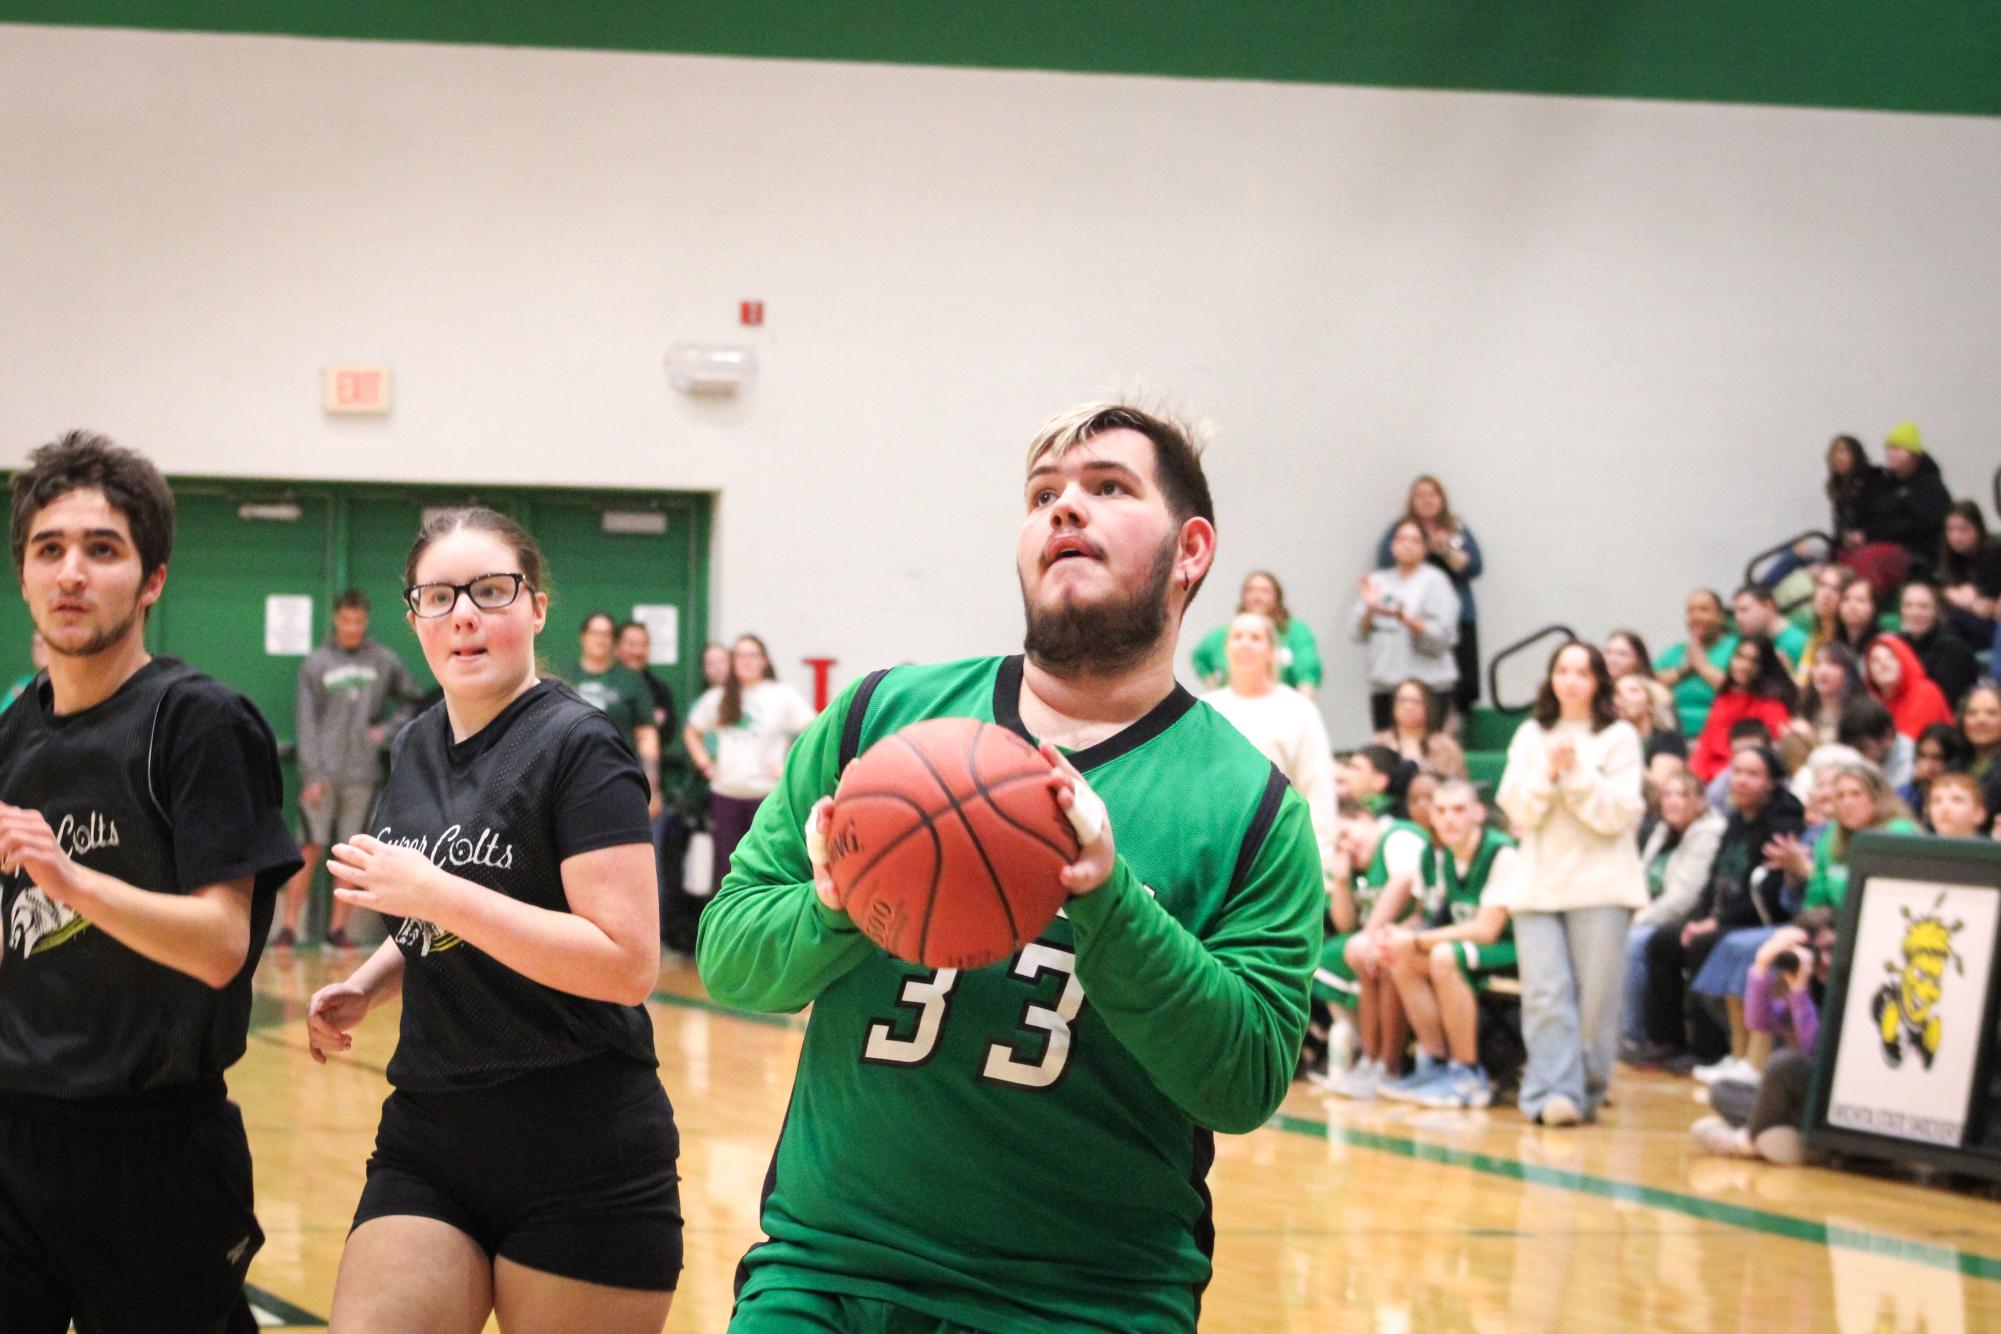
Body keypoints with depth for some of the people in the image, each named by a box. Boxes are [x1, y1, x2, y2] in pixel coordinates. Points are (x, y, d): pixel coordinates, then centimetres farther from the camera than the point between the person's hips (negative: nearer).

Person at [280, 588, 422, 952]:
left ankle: (338, 928, 8)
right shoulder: (315, 663, 3)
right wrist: (313, 775, -8)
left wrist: (387, 730, 1)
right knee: (310, 850, -6)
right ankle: (289, 927, -3)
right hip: (322, 772, -2)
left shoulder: (384, 661, 8)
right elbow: (306, 722, -1)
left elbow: (414, 700, 17)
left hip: (362, 774, 2)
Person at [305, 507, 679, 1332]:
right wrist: (365, 987, 7)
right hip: (427, 1145, 6)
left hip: (580, 1163, -6)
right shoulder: (418, 747, 11)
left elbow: (628, 965, -21)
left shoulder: (577, 747, -11)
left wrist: (434, 893, -21)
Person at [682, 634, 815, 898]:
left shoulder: (782, 696, -2)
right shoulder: (718, 697, 10)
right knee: (724, 865, 8)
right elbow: (692, 732, 23)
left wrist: (789, 767, -7)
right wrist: (705, 764, 10)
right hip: (725, 792, 4)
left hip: (767, 793, -4)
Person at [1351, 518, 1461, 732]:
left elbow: (1442, 636, -10)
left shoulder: (1435, 581, 1)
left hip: (1428, 684, -4)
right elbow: (1357, 633, 9)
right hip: (1383, 685, 4)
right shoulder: (1378, 581, 15)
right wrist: (1369, 608, -10)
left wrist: (1403, 617, -21)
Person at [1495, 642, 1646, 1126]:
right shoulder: (1530, 736, 14)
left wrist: (1577, 773, -12)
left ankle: (1588, 1091, 8)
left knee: (1595, 994, -3)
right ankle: (1553, 1092, -16)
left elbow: (1621, 814, -4)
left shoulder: (1619, 737, 5)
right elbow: (1518, 810, 5)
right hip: (1539, 883, 2)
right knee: (1546, 994, -10)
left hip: (1600, 884, -2)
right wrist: (1546, 773, -10)